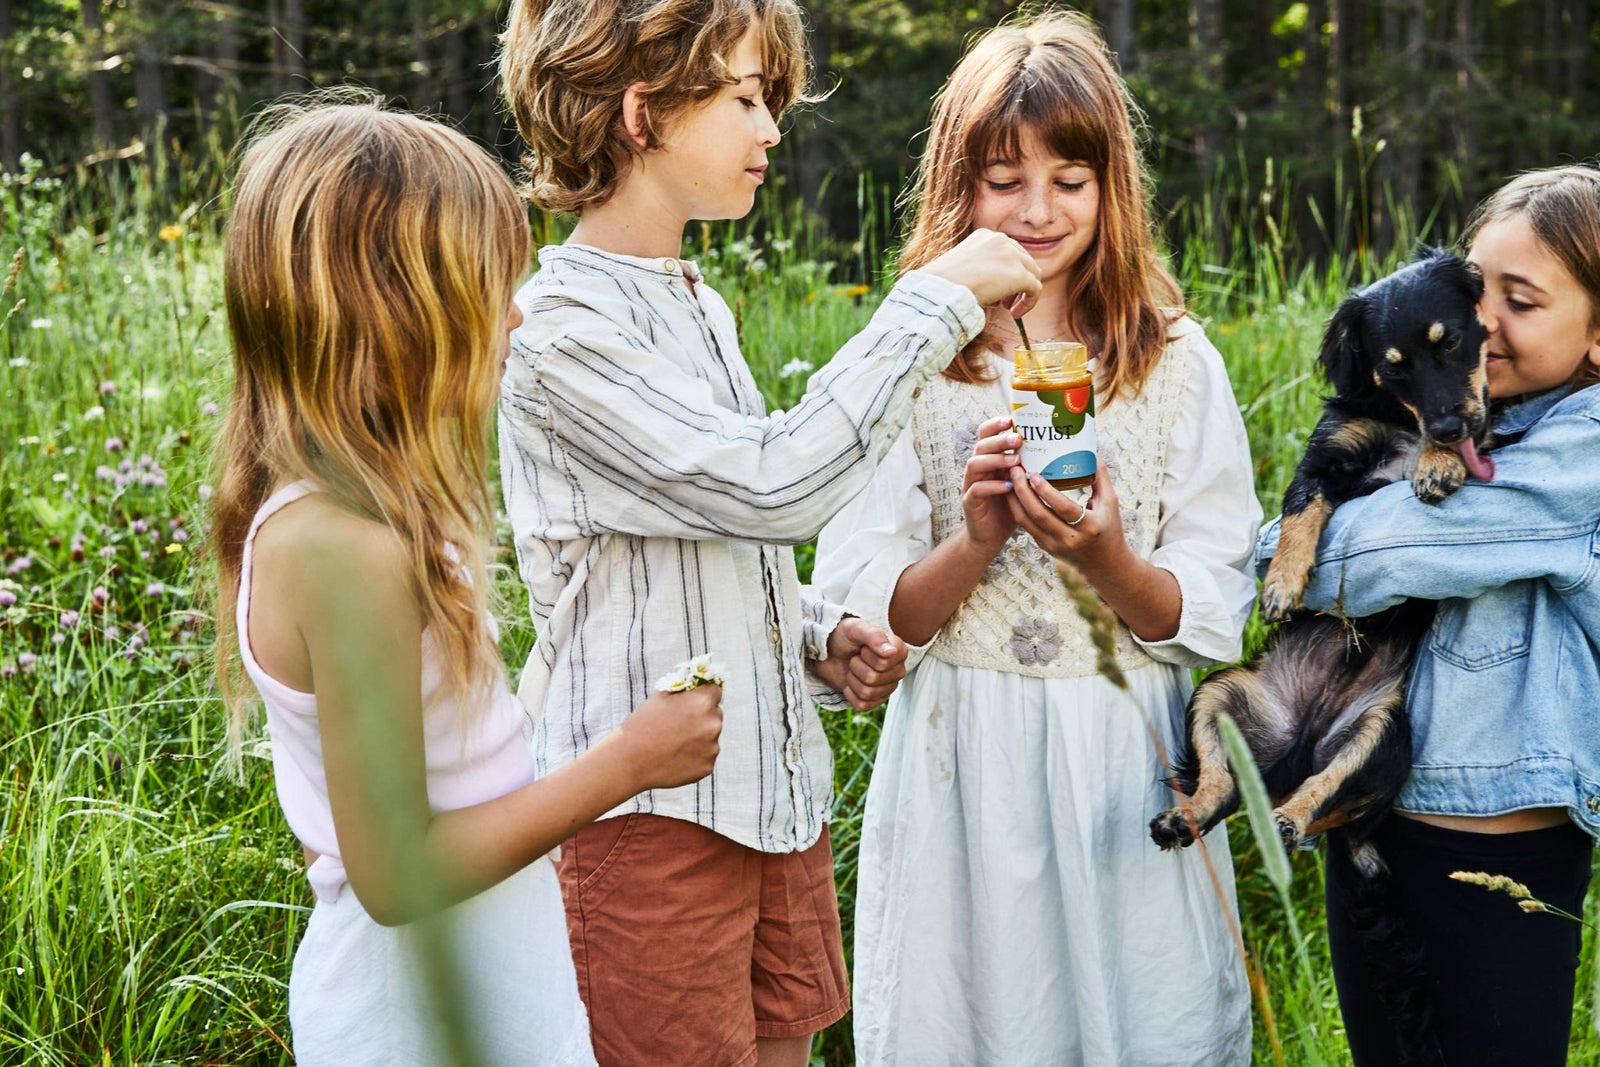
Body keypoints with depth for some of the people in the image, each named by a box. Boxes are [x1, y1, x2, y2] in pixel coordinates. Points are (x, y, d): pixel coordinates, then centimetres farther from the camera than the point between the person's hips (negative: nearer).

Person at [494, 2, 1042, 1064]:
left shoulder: (701, 307, 14)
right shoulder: (561, 326, -16)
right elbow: (772, 486, -25)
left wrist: (822, 634, 4)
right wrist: (934, 301, -18)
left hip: (773, 788, 8)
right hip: (649, 807, -8)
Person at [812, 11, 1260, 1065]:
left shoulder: (1177, 363, 0)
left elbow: (1211, 614, -2)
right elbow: (865, 612, -4)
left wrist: (1106, 558, -21)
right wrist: (976, 542, -21)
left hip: (1124, 759, 0)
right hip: (961, 758, 0)